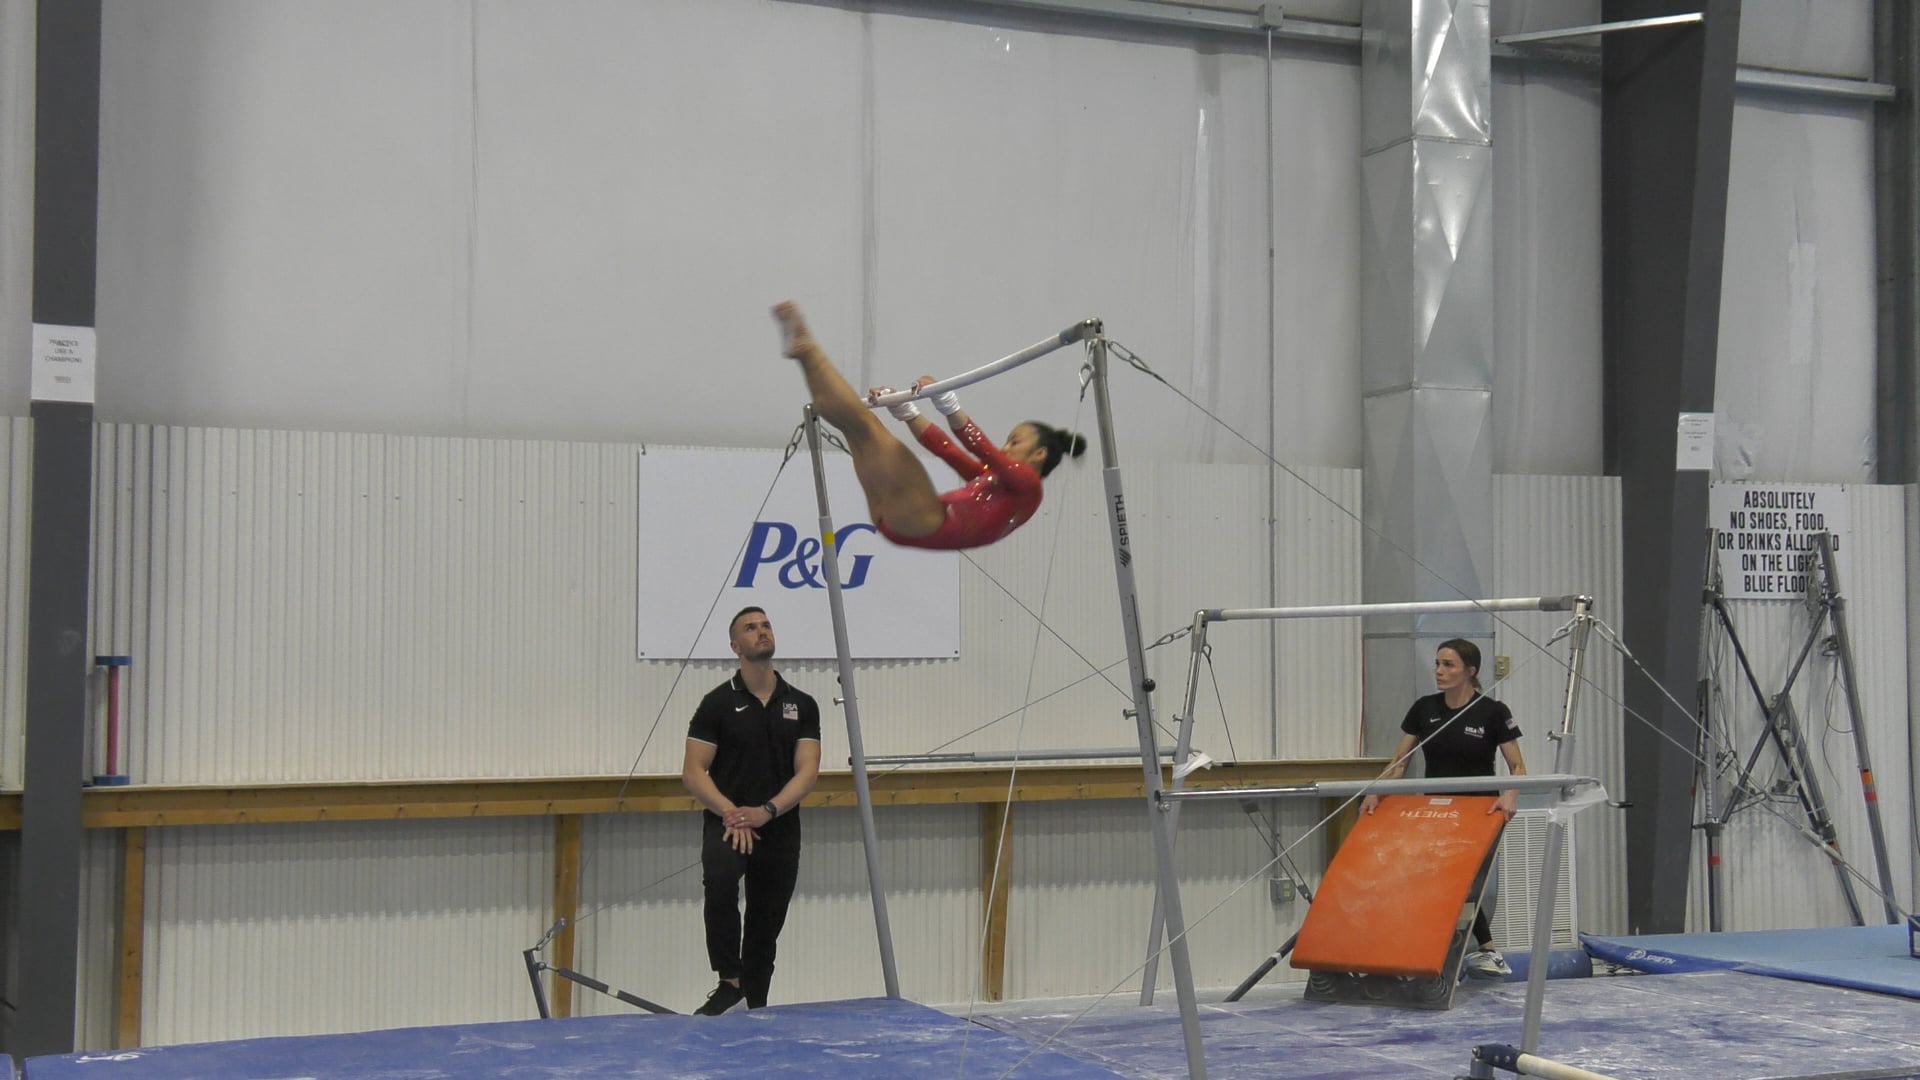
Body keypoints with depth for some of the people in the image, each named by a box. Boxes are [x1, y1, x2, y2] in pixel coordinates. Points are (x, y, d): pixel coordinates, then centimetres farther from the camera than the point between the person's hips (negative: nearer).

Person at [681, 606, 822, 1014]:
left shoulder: (801, 705, 5)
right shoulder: (718, 703, -2)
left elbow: (807, 771, -2)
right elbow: (693, 771, -5)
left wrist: (766, 811, -18)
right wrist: (730, 813, -20)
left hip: (780, 829, 3)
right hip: (727, 823, -3)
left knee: (766, 927, 9)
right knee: (720, 878, -34)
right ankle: (729, 980, -24)